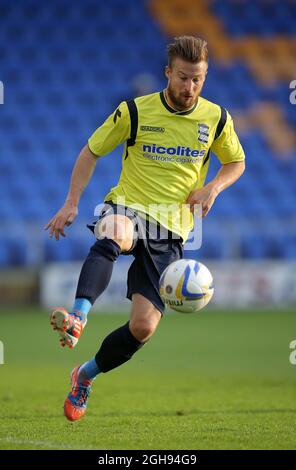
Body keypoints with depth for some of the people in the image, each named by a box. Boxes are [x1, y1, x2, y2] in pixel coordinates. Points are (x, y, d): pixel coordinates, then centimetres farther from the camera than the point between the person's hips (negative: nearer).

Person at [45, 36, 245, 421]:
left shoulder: (216, 119, 3)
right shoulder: (135, 111, -3)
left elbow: (236, 162, 18)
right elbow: (91, 152, 6)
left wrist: (213, 187, -3)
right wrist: (72, 203, -5)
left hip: (170, 232, 2)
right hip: (127, 207, -2)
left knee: (143, 327, -7)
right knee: (113, 237, -43)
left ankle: (85, 376, 17)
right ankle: (78, 319, -59)